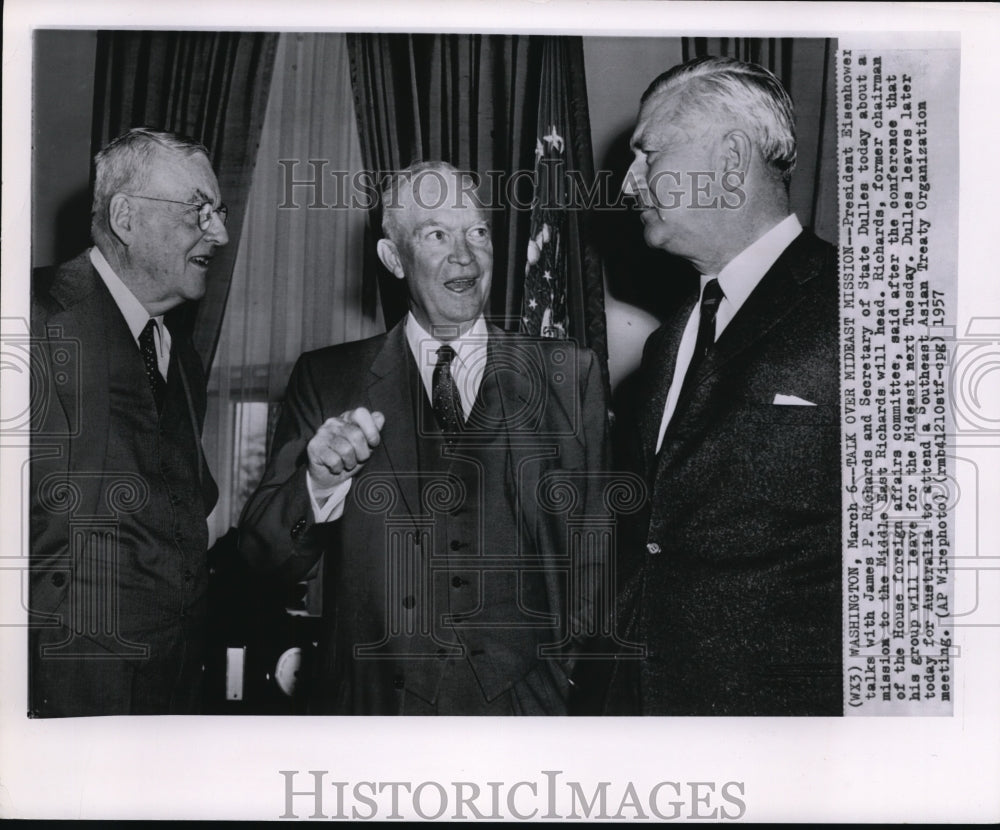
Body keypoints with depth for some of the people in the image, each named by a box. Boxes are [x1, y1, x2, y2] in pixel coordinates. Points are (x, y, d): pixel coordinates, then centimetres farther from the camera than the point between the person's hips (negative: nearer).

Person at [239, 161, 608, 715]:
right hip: (374, 702, 0)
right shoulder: (328, 380, 2)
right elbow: (266, 557, -2)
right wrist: (320, 480, -20)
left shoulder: (570, 375, 4)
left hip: (524, 704, 1)